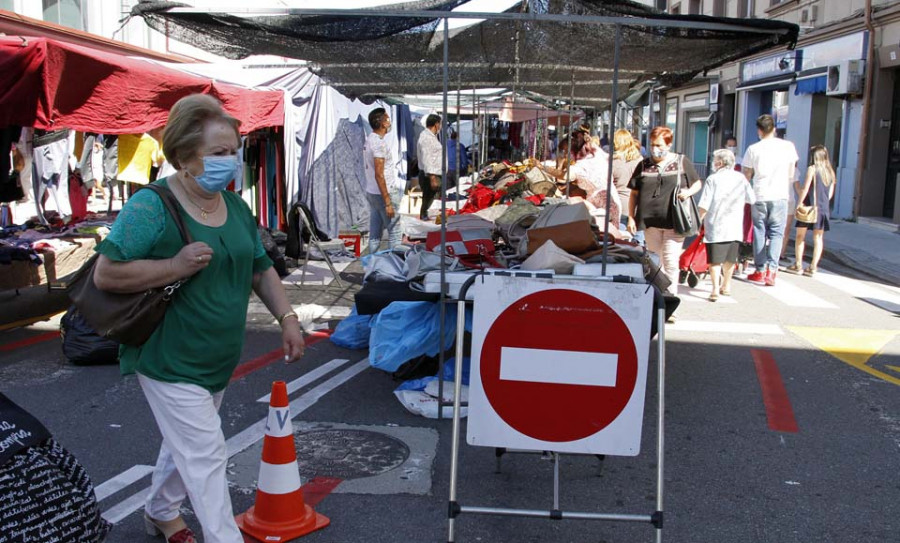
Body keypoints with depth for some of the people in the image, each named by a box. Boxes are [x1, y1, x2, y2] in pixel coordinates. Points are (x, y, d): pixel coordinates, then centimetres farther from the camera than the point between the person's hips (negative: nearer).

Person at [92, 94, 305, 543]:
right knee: (206, 456, -6)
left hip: (218, 360, 8)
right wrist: (176, 266, -29)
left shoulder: (235, 207, 5)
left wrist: (287, 317, 3)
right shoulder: (152, 206, -19)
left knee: (186, 444, 24)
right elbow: (105, 274, -22)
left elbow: (260, 269, 13)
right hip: (170, 362, -8)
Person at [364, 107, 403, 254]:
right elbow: (379, 175, -22)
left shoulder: (369, 140, 12)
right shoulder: (380, 143, -18)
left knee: (375, 233, 13)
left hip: (371, 192, 10)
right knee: (395, 232, -2)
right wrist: (388, 202, -21)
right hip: (384, 192, -10)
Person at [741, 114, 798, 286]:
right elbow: (791, 174, 9)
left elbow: (746, 176, 4)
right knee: (776, 233, 5)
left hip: (759, 196, 0)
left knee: (760, 233, 10)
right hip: (780, 196, 0)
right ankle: (771, 270, -8)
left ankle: (760, 271, 11)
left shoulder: (753, 149, -3)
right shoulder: (788, 146, -2)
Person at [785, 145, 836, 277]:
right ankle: (813, 267, 6)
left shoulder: (812, 169, -6)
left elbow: (805, 189, -11)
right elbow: (831, 193, 12)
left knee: (800, 236, 5)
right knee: (818, 238, 6)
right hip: (824, 209, 5)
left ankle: (798, 265, 6)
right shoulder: (830, 172, 10)